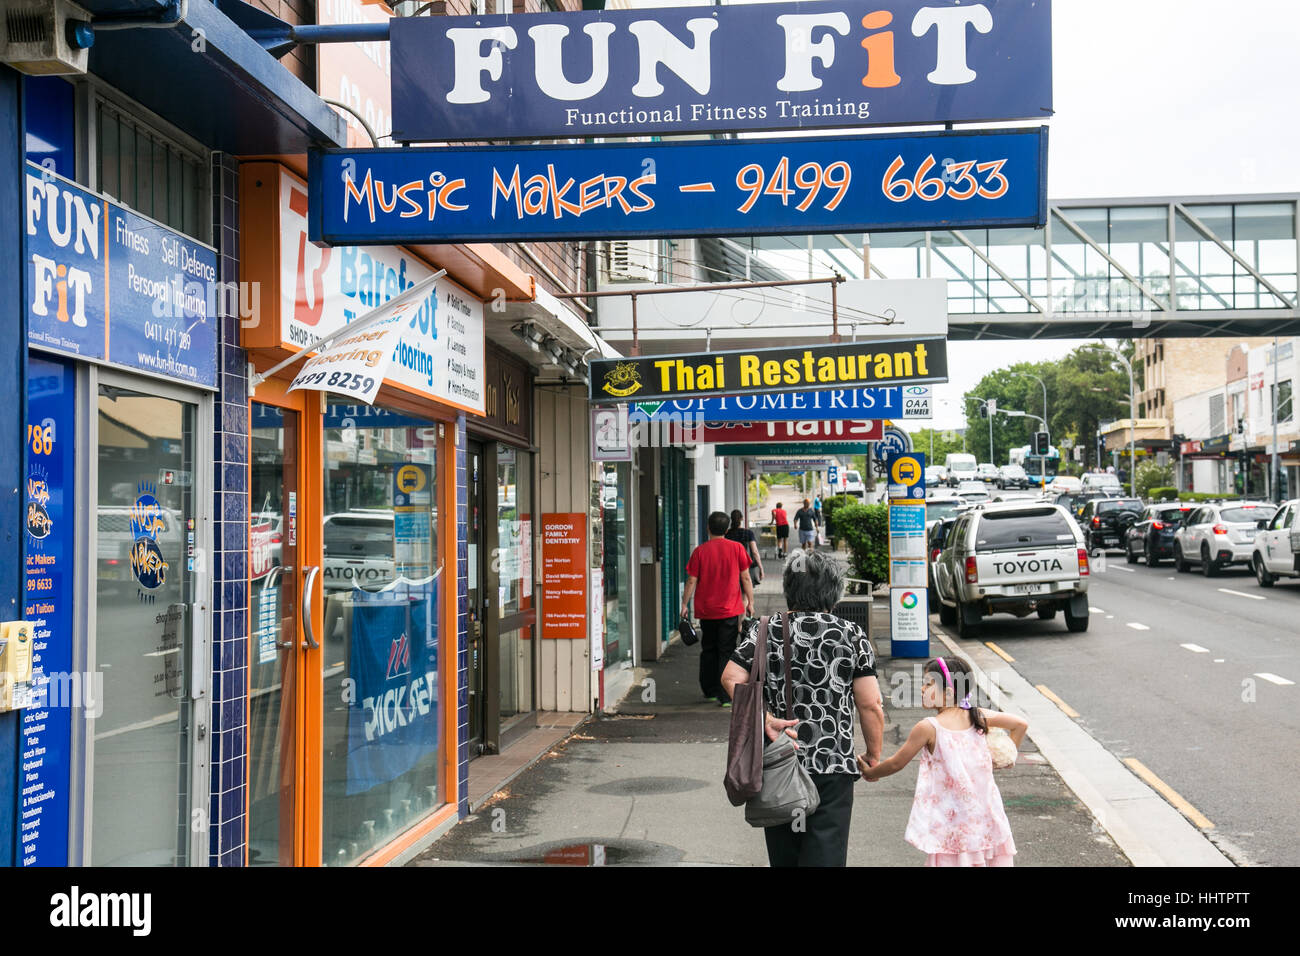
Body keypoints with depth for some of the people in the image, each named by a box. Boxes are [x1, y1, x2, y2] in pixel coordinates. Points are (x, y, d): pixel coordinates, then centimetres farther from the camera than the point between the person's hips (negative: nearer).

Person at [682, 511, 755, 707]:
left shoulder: (700, 551, -3)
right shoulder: (736, 548, -4)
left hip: (706, 610, 1)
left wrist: (684, 604, 6)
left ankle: (710, 691, 23)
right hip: (730, 610, -1)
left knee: (708, 650, 16)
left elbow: (691, 581, -3)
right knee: (726, 652, 2)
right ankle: (725, 696, -2)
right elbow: (745, 578, -2)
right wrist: (750, 602, 7)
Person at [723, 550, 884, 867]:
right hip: (833, 766, -2)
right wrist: (873, 756, 7)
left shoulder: (764, 630, 3)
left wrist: (765, 719, -9)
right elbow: (871, 705, -5)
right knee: (825, 854, -2)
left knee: (784, 854, 16)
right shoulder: (851, 635, -2)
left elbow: (731, 679, -8)